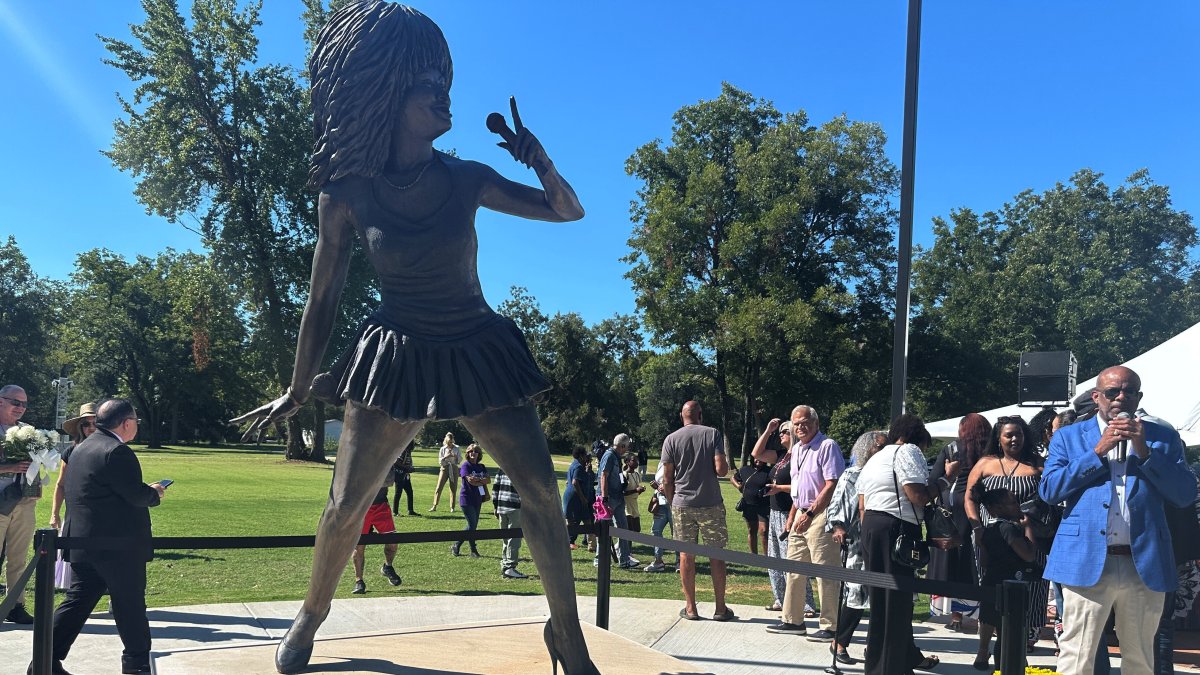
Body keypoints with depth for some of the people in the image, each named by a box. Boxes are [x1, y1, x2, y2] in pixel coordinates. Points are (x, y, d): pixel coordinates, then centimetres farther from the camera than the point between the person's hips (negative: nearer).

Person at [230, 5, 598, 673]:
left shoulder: (466, 179, -4)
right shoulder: (347, 194, -8)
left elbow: (569, 211, 3)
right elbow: (323, 297, 1)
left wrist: (537, 157, -16)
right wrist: (298, 389, 8)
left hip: (479, 350, 2)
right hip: (398, 355, -1)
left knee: (543, 490, -6)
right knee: (347, 505, 3)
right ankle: (311, 617, 31)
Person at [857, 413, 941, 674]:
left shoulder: (874, 459, 22)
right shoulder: (907, 451, -5)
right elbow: (918, 496, -16)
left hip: (871, 526, 9)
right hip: (897, 528, -9)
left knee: (881, 597, 14)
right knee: (897, 598, -2)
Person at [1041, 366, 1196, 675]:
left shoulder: (1163, 438, 11)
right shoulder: (1069, 436, 8)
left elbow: (1186, 494, 1)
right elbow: (1048, 490, -3)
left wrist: (1144, 450, -10)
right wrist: (1098, 451, -8)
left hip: (1145, 564, 2)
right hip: (1087, 561, -2)